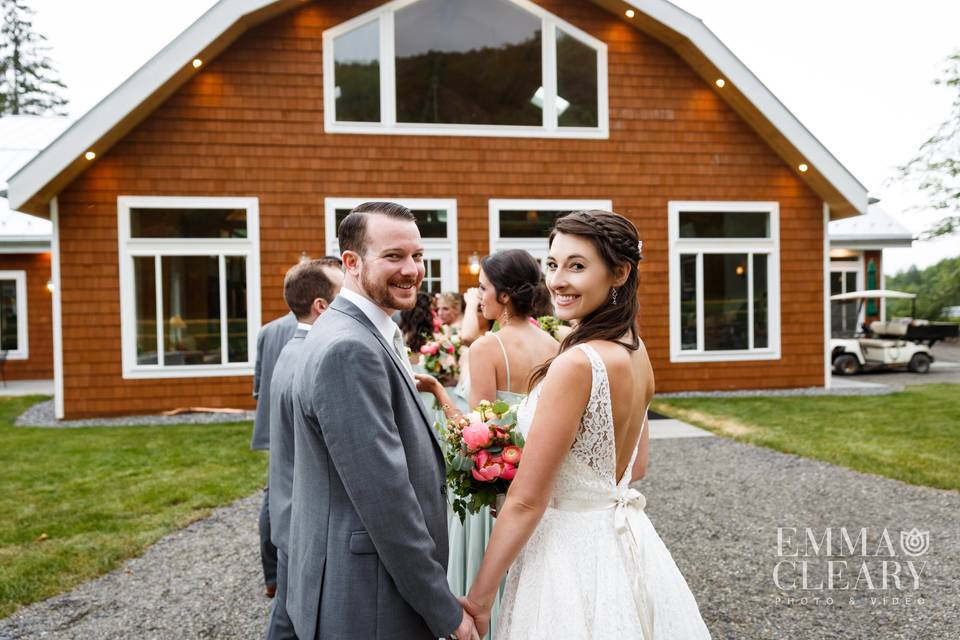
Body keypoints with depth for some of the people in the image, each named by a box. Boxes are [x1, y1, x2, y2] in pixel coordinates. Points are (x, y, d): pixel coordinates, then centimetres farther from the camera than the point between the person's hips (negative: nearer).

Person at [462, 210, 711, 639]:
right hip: (626, 541, 8)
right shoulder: (635, 351, 1)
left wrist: (478, 601, -14)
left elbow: (526, 501, -22)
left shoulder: (577, 363, -25)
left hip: (572, 552, -8)